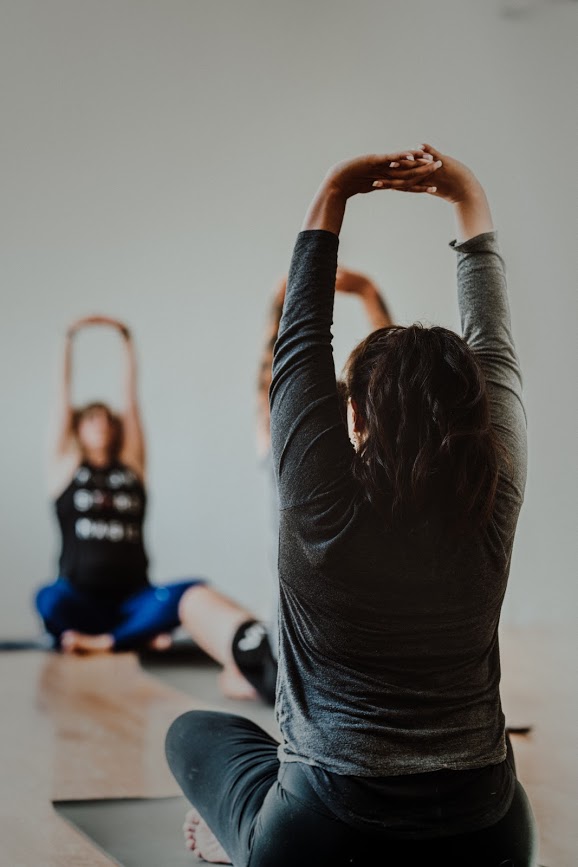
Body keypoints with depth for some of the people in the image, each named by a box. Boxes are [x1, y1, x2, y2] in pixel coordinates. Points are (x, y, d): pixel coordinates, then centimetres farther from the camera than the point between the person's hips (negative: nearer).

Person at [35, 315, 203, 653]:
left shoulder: (131, 467, 14)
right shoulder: (65, 468, 11)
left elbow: (131, 402, 11)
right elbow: (64, 400, 7)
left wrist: (127, 340, 10)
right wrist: (70, 341, 5)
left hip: (132, 597, 2)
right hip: (82, 597, -2)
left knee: (191, 591, -29)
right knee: (50, 599, -38)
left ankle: (103, 641, -29)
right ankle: (139, 634, -27)